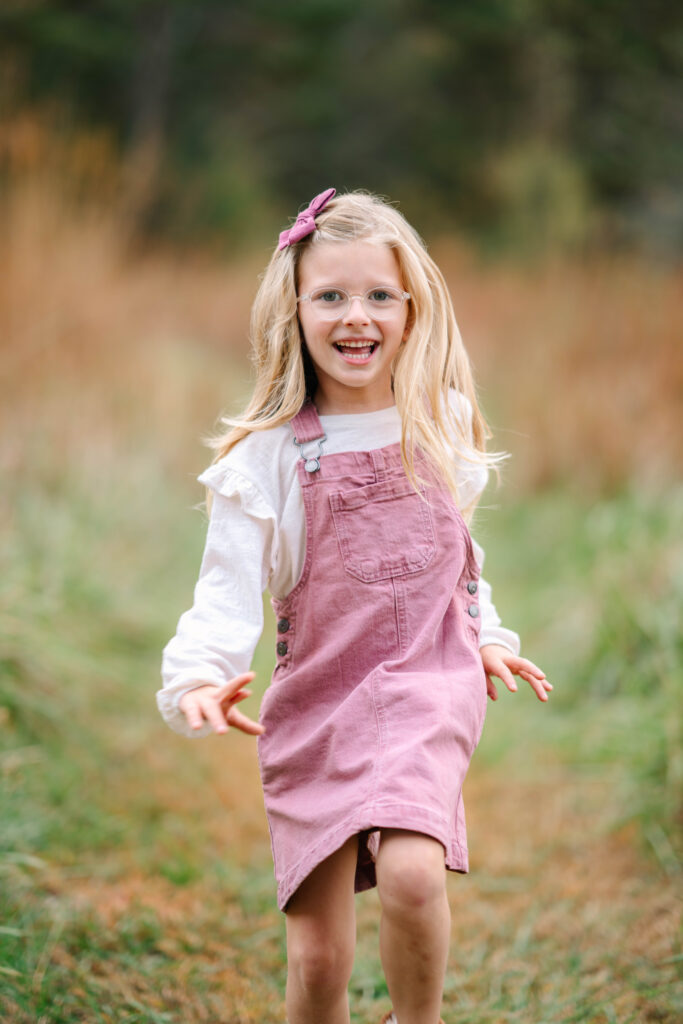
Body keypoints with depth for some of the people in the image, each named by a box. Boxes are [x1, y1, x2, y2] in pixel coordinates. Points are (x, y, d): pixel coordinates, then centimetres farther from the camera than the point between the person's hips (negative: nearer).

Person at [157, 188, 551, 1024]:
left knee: (411, 874, -25)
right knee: (317, 953, 1)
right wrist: (198, 675, -29)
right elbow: (231, 580, -14)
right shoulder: (271, 455, -6)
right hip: (315, 697, 0)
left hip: (426, 683, 0)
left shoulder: (442, 425, 4)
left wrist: (482, 635, 22)